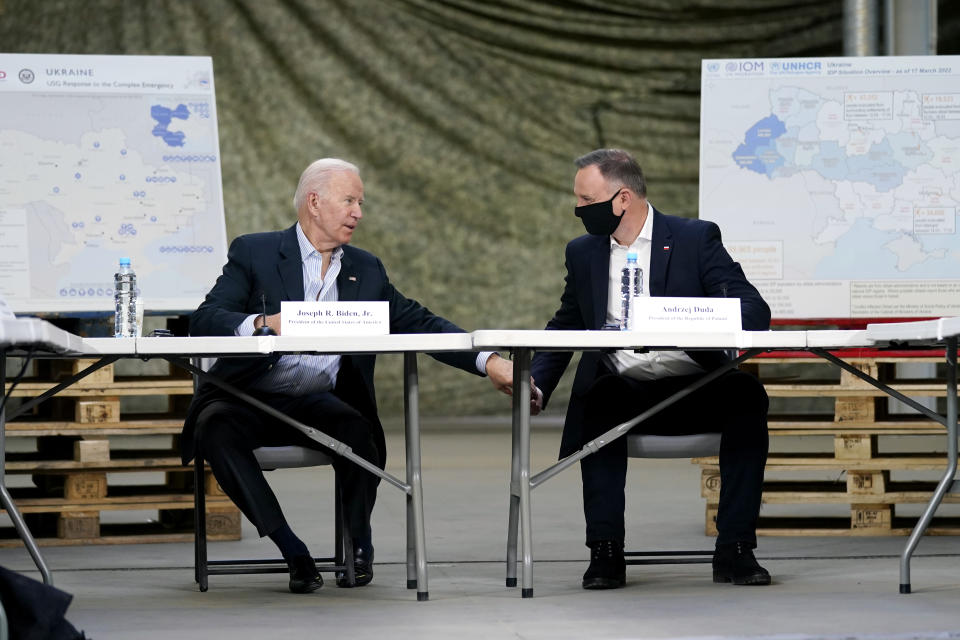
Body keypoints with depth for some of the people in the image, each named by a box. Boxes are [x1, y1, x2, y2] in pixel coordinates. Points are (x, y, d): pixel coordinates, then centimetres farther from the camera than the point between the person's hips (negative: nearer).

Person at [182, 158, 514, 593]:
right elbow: (204, 320, -7)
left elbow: (420, 324, 11)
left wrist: (488, 362, -3)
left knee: (358, 431, -31)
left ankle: (359, 542, -4)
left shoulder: (366, 271, 16)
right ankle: (293, 552, -26)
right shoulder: (254, 253, 4)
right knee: (215, 427, -35)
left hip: (318, 402, 2)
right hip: (248, 397, -2)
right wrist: (260, 324, -27)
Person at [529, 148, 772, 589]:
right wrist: (537, 385, 0)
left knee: (746, 393, -31)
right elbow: (564, 329, 20)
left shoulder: (696, 239, 2)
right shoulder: (583, 253, 14)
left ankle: (735, 550, -27)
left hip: (693, 392, -1)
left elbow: (755, 313, -7)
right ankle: (605, 552, -31)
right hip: (623, 391, 1)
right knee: (598, 398, -33)